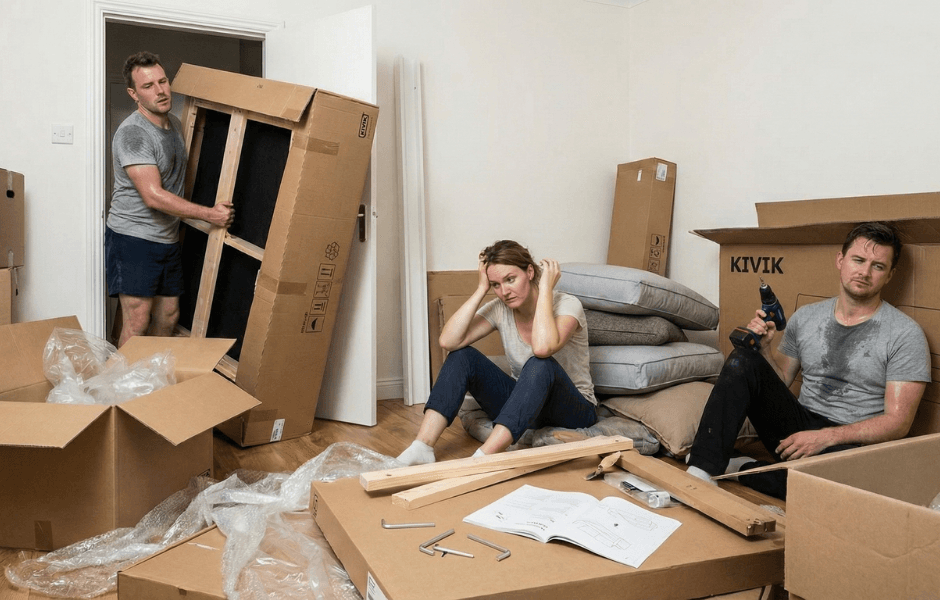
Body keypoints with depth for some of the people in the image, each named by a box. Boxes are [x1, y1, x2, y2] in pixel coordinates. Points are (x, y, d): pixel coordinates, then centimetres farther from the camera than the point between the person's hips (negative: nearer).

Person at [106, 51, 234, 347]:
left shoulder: (175, 123, 10)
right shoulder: (132, 133, -17)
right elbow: (154, 196, -23)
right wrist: (210, 214, -19)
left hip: (168, 239, 8)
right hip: (133, 238, -8)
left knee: (168, 317, 11)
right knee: (136, 323, -9)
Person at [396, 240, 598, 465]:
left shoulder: (566, 304, -19)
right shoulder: (500, 309, -5)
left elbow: (542, 348, -42)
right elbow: (448, 341, -20)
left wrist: (545, 288, -31)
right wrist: (481, 289, -19)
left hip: (575, 410, -4)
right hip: (524, 403, 5)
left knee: (540, 365, -37)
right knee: (462, 356, -15)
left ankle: (481, 460, -43)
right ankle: (421, 449, -26)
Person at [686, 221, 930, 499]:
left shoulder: (906, 334, -5)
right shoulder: (805, 317, 8)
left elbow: (897, 422, -10)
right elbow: (780, 380, 16)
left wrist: (826, 436, -21)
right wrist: (764, 348, -4)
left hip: (849, 444, -4)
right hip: (797, 426, 4)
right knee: (743, 360, -17)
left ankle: (740, 470, -17)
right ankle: (701, 472, -26)